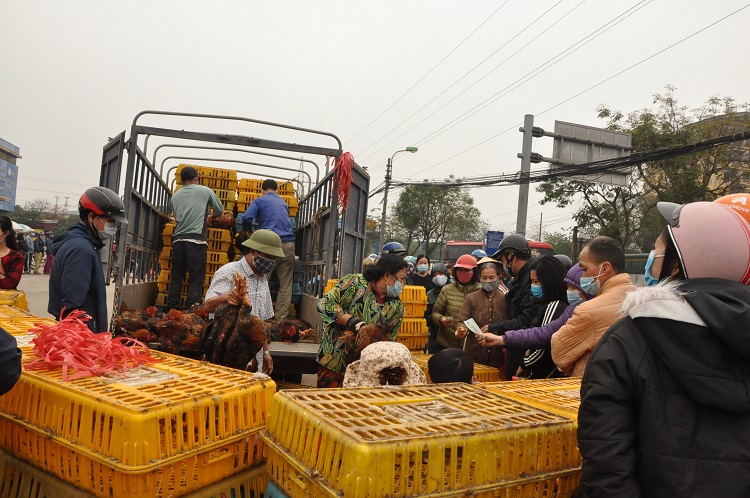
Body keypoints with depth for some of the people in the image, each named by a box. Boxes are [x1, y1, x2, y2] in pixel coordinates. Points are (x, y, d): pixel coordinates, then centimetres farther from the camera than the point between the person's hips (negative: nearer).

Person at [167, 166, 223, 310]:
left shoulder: (175, 196, 17)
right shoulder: (205, 191, 6)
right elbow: (220, 210, 15)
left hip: (178, 240, 4)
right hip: (196, 240, -4)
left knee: (176, 277, 9)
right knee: (196, 278, -3)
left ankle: (172, 307, 10)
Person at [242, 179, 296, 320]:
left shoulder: (259, 201, 9)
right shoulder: (283, 202, 24)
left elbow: (247, 218, -4)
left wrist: (249, 231, 14)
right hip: (288, 244, 4)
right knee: (286, 286, 5)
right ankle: (280, 320, 3)